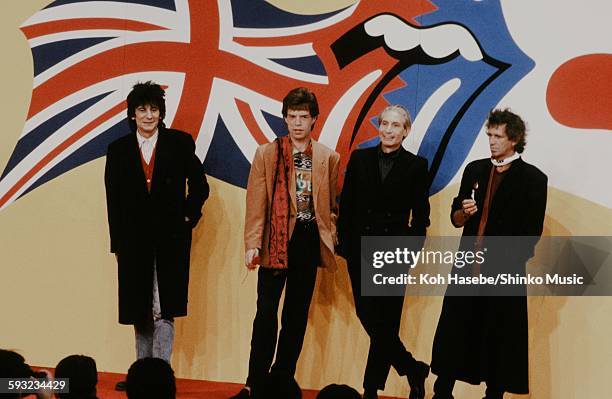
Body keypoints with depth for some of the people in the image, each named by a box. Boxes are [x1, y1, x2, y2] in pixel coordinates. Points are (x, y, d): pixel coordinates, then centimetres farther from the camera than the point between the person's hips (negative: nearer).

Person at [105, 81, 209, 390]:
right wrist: (117, 244, 2)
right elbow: (113, 200, 6)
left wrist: (187, 217, -3)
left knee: (164, 309, -7)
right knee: (140, 312, 10)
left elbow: (199, 186, 7)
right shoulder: (118, 149, 6)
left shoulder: (179, 143, 1)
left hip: (170, 237, -3)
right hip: (134, 239, 3)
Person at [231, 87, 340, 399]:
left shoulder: (329, 159, 7)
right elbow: (256, 203, -3)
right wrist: (252, 243, -11)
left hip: (309, 242, 2)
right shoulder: (266, 154, 1)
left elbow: (332, 207, 12)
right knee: (266, 313, -5)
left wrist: (329, 239, 1)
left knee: (297, 315, 8)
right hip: (275, 242, -2)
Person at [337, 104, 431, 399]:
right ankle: (413, 370, 22)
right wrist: (344, 244, 0)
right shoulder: (360, 159, 6)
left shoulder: (416, 166, 1)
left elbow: (421, 215, 2)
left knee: (385, 321, 0)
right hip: (360, 249, 3)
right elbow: (346, 205, 6)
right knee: (367, 315, 3)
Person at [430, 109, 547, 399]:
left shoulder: (532, 179, -3)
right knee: (452, 331, 2)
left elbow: (531, 233, -5)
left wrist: (505, 264, -9)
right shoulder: (475, 170, 10)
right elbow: (456, 219, 14)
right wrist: (464, 212, -8)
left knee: (500, 338, 2)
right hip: (468, 268, 4)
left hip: (504, 272, -4)